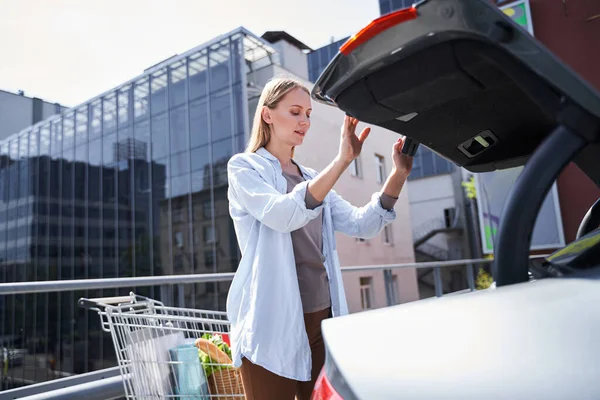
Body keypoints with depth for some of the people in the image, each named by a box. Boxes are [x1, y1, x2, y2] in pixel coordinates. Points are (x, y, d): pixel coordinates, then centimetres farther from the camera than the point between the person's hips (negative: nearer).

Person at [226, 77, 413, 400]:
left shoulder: (313, 178, 16)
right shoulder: (244, 167, -1)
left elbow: (361, 225, 5)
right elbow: (282, 215, -21)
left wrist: (398, 175, -8)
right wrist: (342, 160, -28)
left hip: (322, 317, 6)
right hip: (273, 323, -5)